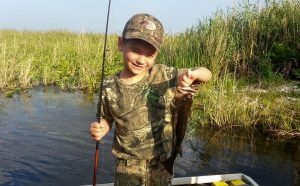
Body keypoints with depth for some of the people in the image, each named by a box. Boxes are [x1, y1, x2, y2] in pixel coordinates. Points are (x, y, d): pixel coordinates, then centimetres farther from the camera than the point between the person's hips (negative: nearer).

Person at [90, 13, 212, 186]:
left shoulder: (164, 75, -13)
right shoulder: (110, 87, -13)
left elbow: (207, 74, -7)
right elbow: (106, 119, 4)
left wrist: (193, 73, -29)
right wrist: (99, 129, -18)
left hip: (162, 164, 1)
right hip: (129, 167, 0)